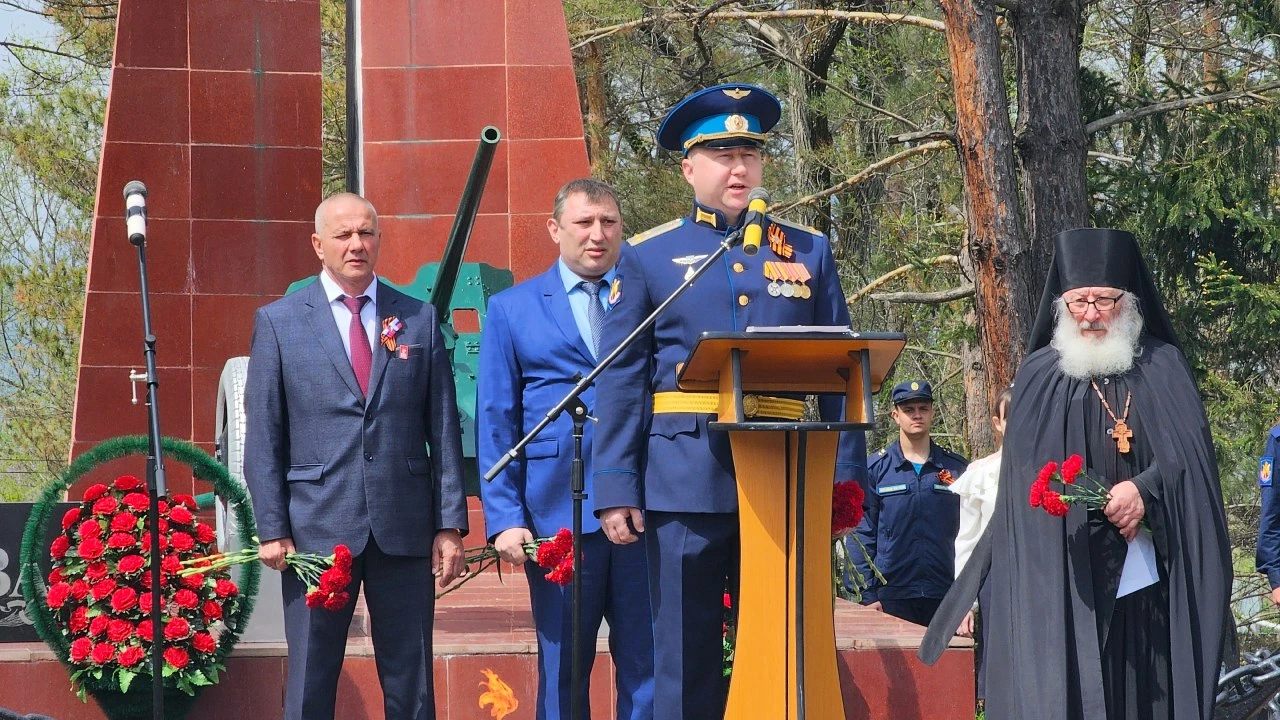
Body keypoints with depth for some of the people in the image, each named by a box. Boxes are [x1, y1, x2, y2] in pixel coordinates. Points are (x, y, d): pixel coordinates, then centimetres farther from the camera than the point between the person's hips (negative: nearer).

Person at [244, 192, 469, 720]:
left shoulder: (419, 320, 9)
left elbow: (443, 429, 8)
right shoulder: (278, 322, 5)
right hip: (317, 527, -1)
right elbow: (263, 436, 3)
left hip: (404, 528, 1)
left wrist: (451, 523, 2)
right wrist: (271, 529, -5)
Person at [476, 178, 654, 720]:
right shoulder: (512, 310, 9)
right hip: (558, 515, -1)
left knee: (648, 665, 0)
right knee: (563, 670, 4)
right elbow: (494, 423, 6)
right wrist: (505, 518, -5)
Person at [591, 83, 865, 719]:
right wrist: (616, 491, -4)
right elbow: (621, 382, 3)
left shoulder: (808, 253, 12)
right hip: (686, 482, -2)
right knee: (687, 658, 1)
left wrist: (844, 477, 2)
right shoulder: (649, 256, 7)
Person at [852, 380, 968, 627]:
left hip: (945, 596, 1)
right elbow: (863, 534, 3)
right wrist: (867, 595, -4)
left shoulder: (957, 469, 9)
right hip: (892, 595, -1)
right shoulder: (876, 469, 5)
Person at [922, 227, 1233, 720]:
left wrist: (1147, 489, -17)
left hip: (1149, 578, 1)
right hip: (1062, 578, -1)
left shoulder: (1163, 369, 11)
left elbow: (1189, 453, 1)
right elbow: (1027, 476, 4)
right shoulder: (1039, 378, 9)